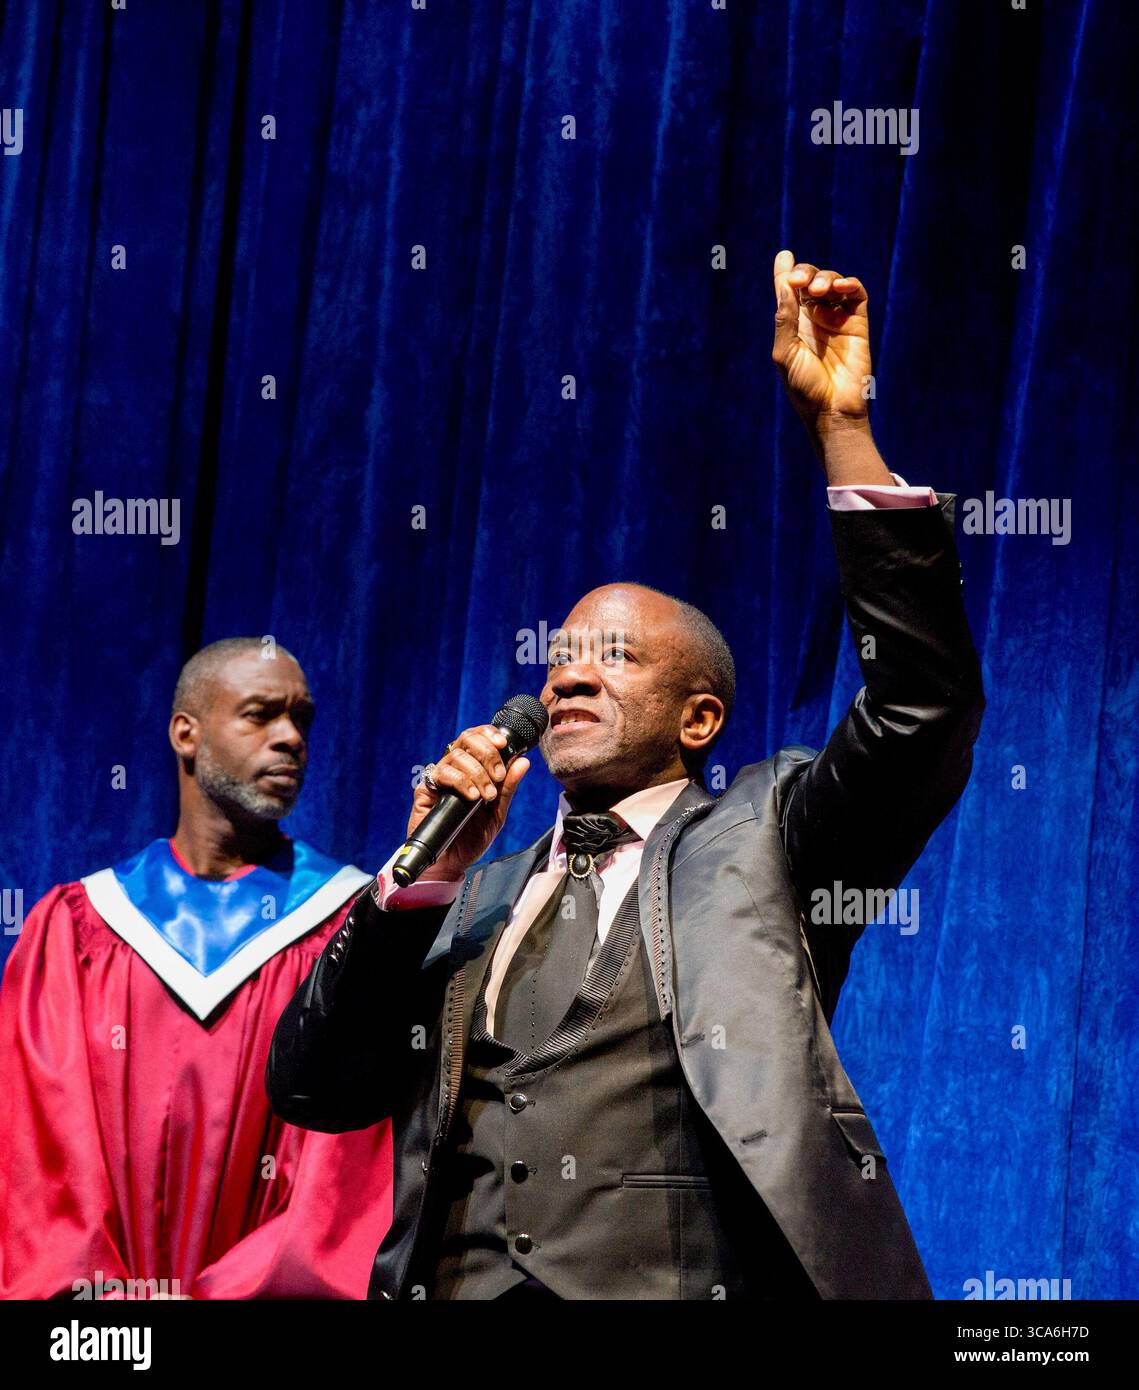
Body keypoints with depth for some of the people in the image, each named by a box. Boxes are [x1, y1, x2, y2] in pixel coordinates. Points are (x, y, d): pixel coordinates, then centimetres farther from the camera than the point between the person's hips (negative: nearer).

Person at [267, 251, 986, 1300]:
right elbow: (310, 1089, 14)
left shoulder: (759, 845, 12)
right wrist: (428, 874, 4)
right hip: (451, 1284, 3)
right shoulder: (481, 899, 22)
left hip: (682, 1284, -3)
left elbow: (924, 702, -3)